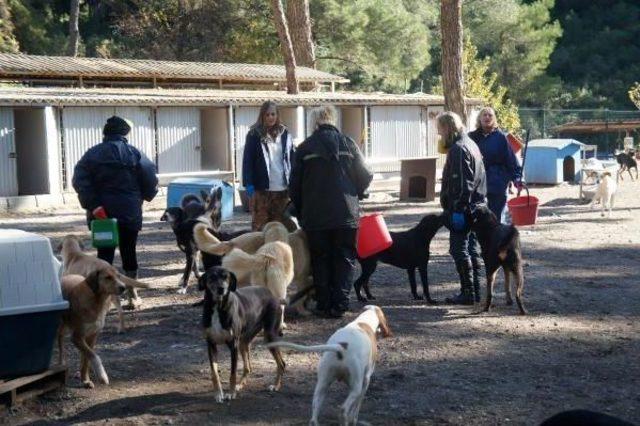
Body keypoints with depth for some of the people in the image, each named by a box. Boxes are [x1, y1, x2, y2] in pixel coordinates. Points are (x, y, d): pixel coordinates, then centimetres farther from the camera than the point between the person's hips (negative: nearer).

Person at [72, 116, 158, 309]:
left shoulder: (92, 154, 2)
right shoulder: (134, 154, -2)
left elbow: (80, 181, -9)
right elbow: (150, 179, -6)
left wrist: (92, 205, -12)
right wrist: (142, 197, 11)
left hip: (102, 213, 1)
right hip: (129, 213, -1)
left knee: (105, 252, 5)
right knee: (129, 252, 10)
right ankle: (132, 295, 16)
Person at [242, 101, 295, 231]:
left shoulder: (285, 134, 11)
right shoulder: (254, 135, -1)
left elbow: (292, 160, 13)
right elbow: (247, 161, -3)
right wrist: (248, 184, -11)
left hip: (283, 188, 4)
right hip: (262, 188, -4)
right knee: (259, 225, -2)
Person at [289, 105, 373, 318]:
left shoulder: (305, 147, 1)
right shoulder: (348, 144, 2)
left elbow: (295, 185, 4)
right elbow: (365, 177, 4)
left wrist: (300, 212, 16)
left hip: (315, 215, 0)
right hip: (346, 213, 0)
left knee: (320, 261, 9)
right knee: (344, 260, 7)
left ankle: (324, 306, 8)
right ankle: (339, 305, 2)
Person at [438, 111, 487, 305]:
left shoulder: (458, 149, -15)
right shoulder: (470, 144, 18)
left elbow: (462, 183, -21)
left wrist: (458, 208, -22)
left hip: (462, 208, -10)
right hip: (475, 205, 10)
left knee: (459, 249, -7)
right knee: (472, 248, 13)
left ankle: (468, 293, -5)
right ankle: (475, 292, 18)